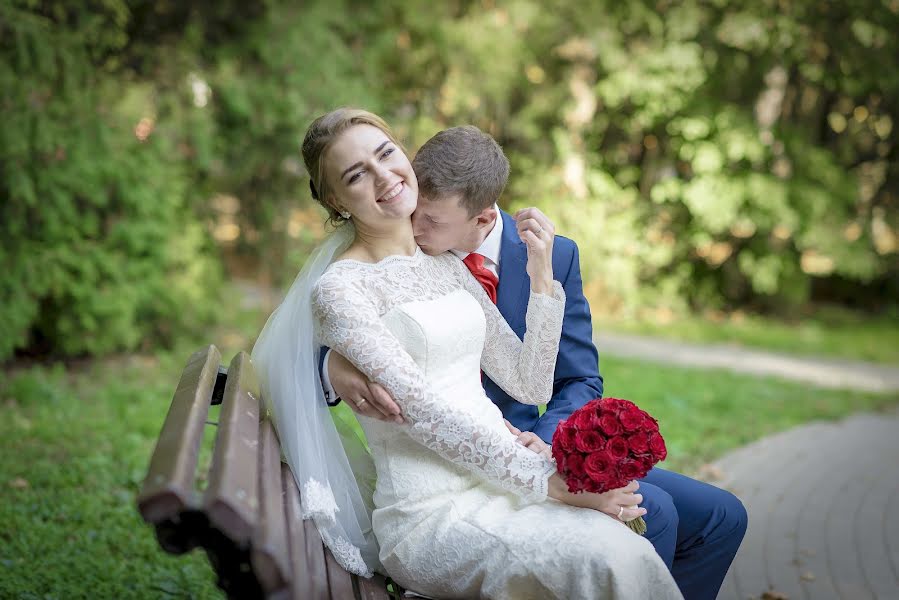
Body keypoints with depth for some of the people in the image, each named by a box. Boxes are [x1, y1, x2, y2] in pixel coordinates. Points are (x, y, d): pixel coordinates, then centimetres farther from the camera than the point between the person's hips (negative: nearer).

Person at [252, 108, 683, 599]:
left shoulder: (448, 264, 16)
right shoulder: (337, 290, -5)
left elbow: (529, 386, 14)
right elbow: (424, 412, -14)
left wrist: (541, 278, 3)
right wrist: (547, 480, -19)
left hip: (501, 481, 6)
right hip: (431, 516, -6)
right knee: (612, 560, -30)